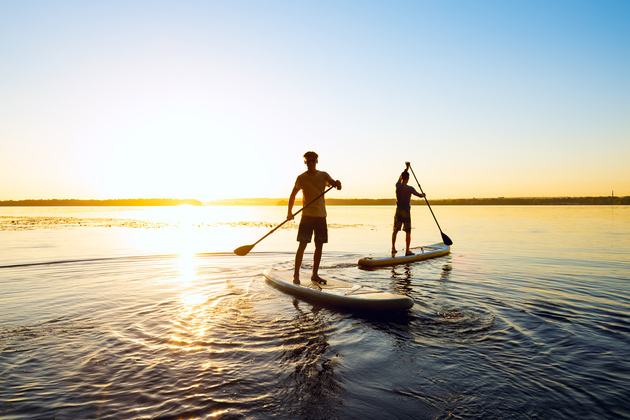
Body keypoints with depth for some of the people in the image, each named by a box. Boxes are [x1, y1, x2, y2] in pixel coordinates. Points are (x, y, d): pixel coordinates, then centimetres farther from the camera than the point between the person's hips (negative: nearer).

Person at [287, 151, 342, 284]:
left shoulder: (323, 175, 7)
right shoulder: (301, 177, 0)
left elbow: (337, 185, -4)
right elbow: (293, 195, 5)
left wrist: (336, 183, -29)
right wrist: (290, 212, -6)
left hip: (321, 215, 3)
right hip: (307, 215, -3)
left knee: (319, 246, 6)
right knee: (302, 245, -8)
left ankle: (314, 275, 17)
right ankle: (296, 274, 1)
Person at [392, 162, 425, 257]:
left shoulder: (397, 185, -2)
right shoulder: (409, 188, -14)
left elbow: (401, 176, 18)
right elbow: (419, 195, 0)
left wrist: (407, 167, 30)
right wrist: (423, 195, 24)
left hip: (398, 211, 4)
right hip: (406, 212, -4)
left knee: (395, 231, 11)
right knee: (408, 232, 4)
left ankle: (393, 248, 9)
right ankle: (407, 251, 8)